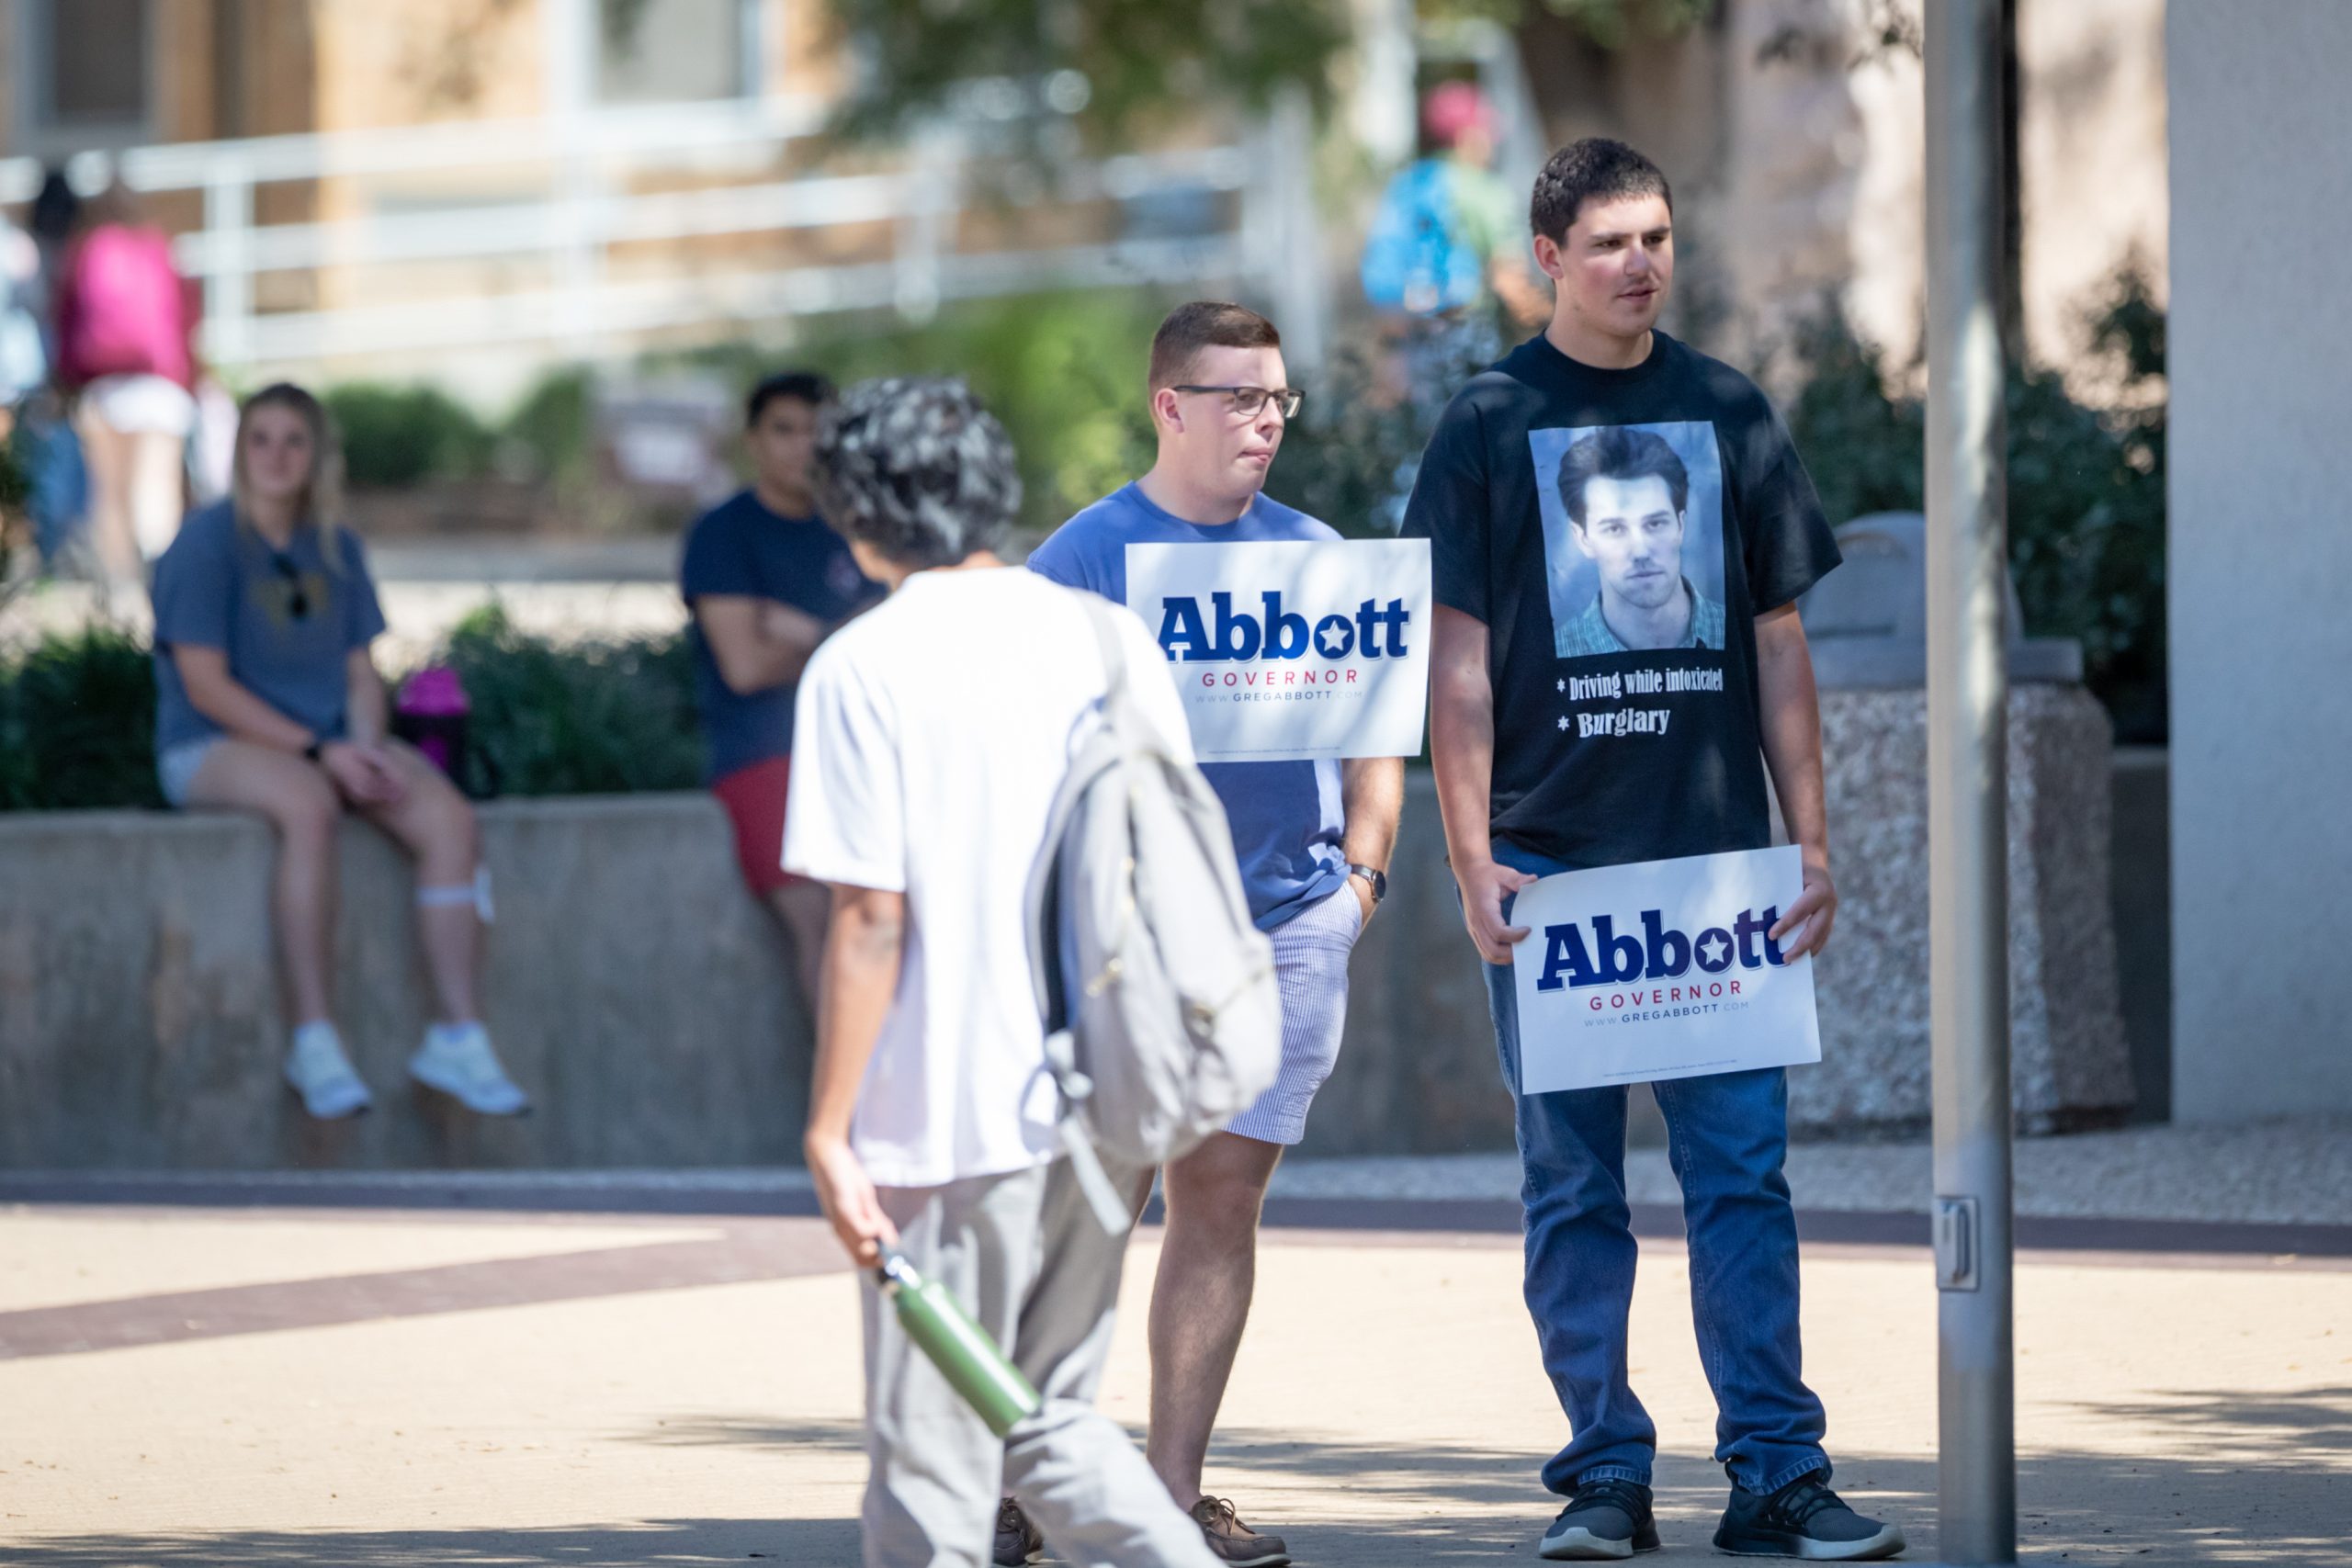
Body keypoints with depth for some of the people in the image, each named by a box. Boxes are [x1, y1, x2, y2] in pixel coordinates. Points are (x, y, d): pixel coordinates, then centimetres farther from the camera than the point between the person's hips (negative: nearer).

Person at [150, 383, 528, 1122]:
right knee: (308, 802, -39)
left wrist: (366, 745, -11)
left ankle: (456, 1035, -20)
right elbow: (205, 685, -13)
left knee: (447, 813, -21)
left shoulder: (337, 549, 12)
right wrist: (317, 750, -19)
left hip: (329, 741, 6)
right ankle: (314, 1041, -37)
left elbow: (361, 673, 12)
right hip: (212, 748, -6)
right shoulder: (206, 542, -8)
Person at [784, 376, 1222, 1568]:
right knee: (1051, 1418, 18)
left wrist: (829, 1128, -8)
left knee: (932, 1466, 2)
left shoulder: (863, 667, -9)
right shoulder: (1109, 640, 7)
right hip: (1107, 1110, 6)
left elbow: (872, 917, -13)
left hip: (950, 1119, -6)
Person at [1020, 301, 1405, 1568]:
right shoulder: (1087, 555, -1)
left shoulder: (1315, 556, 11)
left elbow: (1371, 736, 16)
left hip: (1291, 917, 4)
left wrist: (1362, 863, 3)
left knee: (1222, 1194, 5)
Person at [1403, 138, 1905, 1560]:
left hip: (1717, 857, 1)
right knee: (1575, 1187, 3)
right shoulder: (1490, 425, 3)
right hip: (1553, 862, -1)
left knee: (1743, 1167, -3)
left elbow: (1779, 648, 12)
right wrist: (1472, 859, -8)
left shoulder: (1729, 414, 10)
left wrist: (1812, 843, 5)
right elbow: (1460, 665, 0)